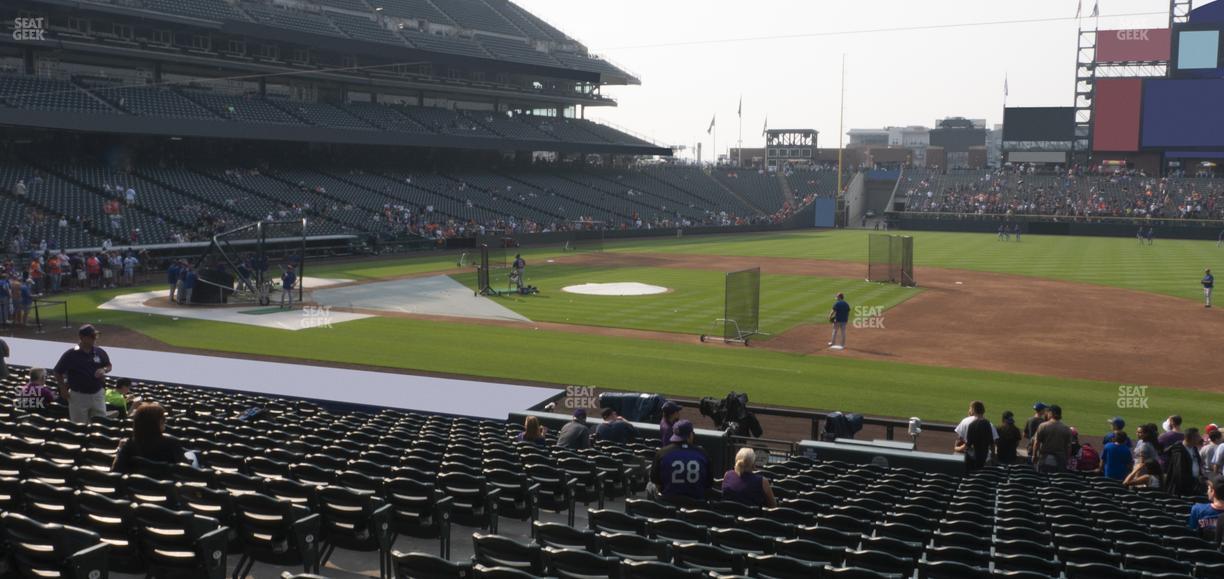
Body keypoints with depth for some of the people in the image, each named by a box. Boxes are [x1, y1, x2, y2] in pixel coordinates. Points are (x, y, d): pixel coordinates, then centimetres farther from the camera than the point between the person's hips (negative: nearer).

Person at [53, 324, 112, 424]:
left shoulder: (100, 352, 1)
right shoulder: (70, 355, -9)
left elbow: (109, 366, 16)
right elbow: (58, 372, 0)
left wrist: (104, 370, -7)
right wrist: (63, 389, -4)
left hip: (97, 394, 3)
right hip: (78, 396, -3)